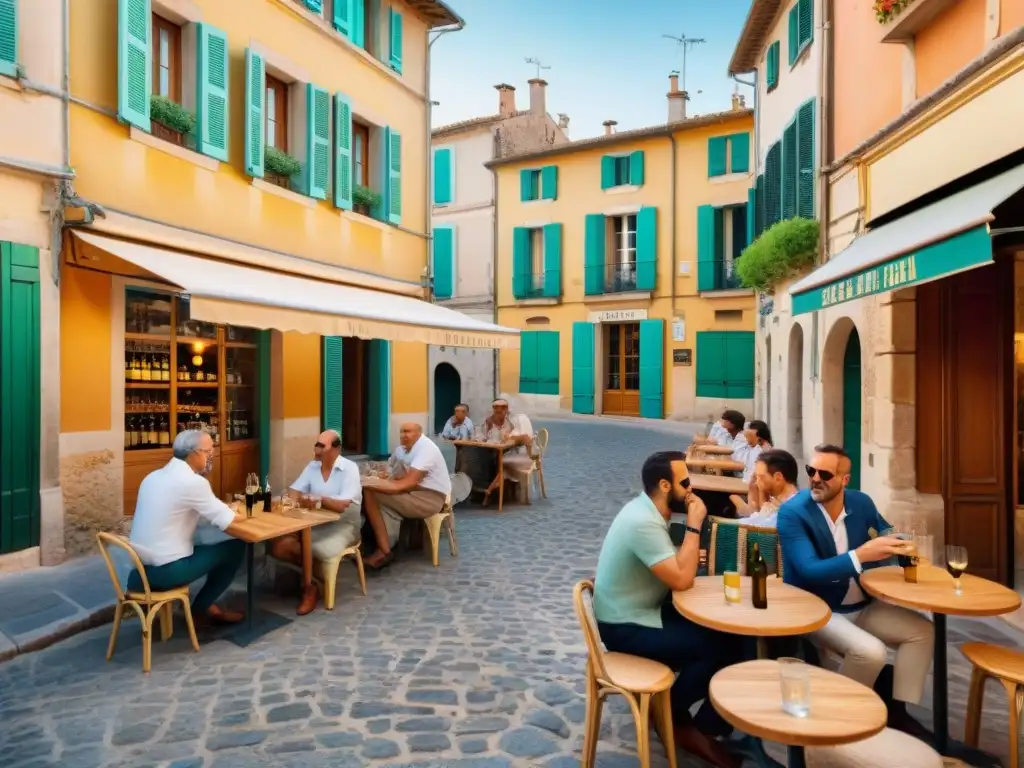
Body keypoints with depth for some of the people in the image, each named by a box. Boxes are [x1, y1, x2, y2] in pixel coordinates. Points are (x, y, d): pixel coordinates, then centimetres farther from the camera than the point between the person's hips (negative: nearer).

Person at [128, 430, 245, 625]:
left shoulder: (153, 476, 7)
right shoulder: (193, 482, -19)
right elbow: (227, 522, -13)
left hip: (141, 565, 9)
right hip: (166, 569, -9)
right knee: (236, 548, 2)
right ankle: (201, 608, 14)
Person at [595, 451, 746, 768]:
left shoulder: (647, 510, 3)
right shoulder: (643, 522, -28)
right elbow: (682, 580, -28)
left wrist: (685, 557, -4)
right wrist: (694, 525, -22)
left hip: (646, 611, 9)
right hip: (626, 627, -9)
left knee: (726, 633, 1)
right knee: (719, 647, -13)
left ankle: (705, 728, 10)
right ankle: (671, 713, 11)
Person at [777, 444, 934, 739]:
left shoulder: (861, 502, -2)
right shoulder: (792, 512, -21)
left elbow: (890, 538, 13)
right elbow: (809, 571, -28)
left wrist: (903, 547, -11)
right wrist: (860, 555, -38)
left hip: (862, 605, 7)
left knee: (922, 630, 0)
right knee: (870, 651, -26)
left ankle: (897, 712, 11)